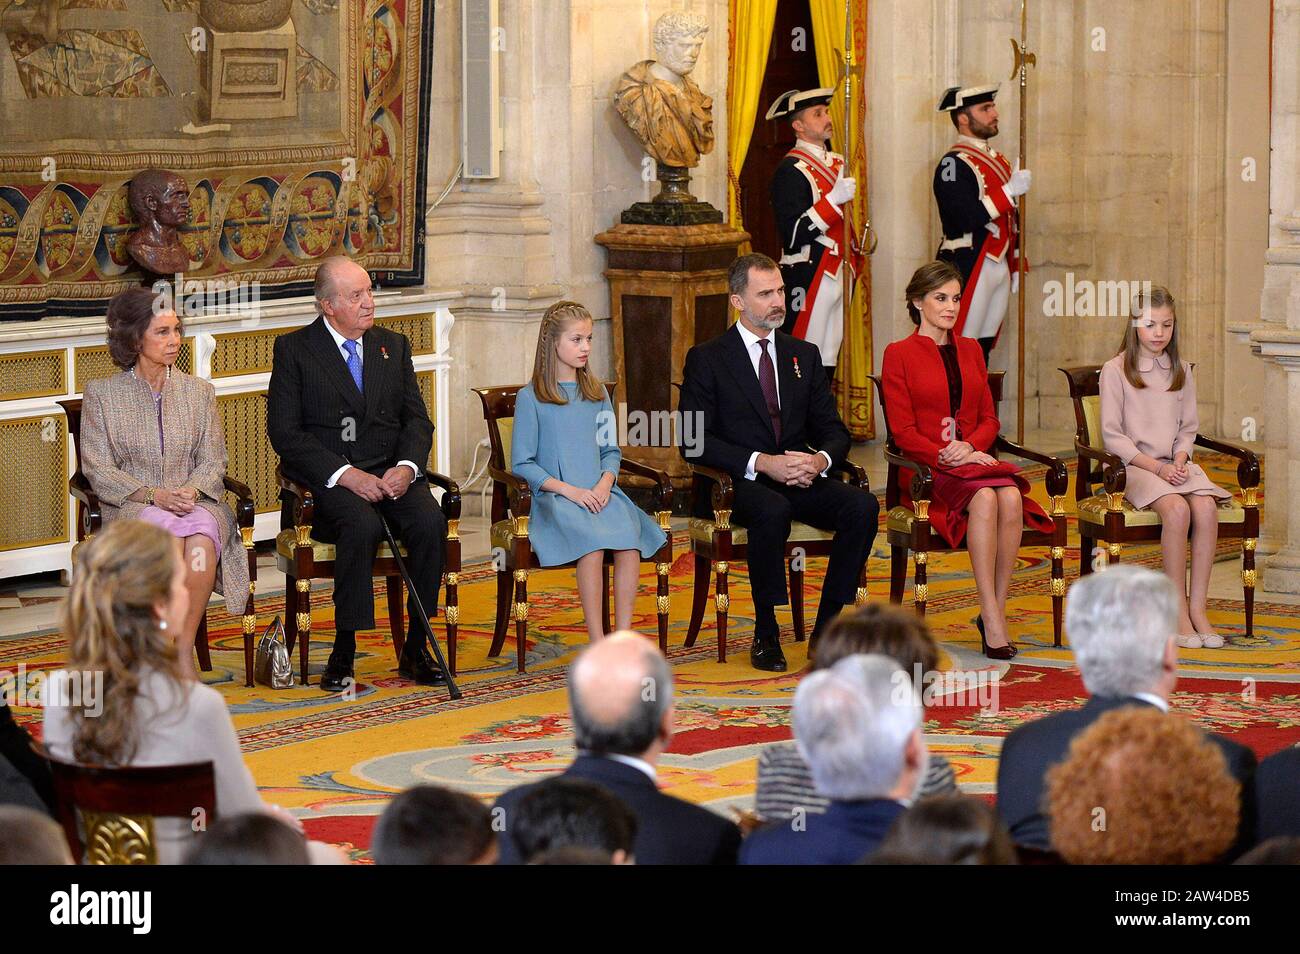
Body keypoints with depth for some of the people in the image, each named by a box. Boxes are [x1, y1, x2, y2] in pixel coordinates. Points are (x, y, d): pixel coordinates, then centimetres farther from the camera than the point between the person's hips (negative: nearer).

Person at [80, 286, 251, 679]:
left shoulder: (198, 391, 16)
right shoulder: (101, 394, 7)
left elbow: (213, 461, 10)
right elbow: (98, 470, 0)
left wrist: (191, 490, -14)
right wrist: (153, 495, -15)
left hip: (195, 500, 2)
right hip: (130, 507, -2)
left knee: (203, 534, -36)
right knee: (166, 528, -38)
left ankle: (182, 648, -32)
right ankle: (179, 651, -34)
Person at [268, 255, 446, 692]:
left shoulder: (393, 345, 17)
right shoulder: (294, 349, 2)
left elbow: (417, 419, 13)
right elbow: (285, 432, -6)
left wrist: (406, 467, -9)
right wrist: (344, 474, -17)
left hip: (392, 472, 4)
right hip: (327, 478, -4)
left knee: (430, 522, -28)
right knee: (363, 525, -36)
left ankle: (415, 649, -18)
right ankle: (343, 654, -28)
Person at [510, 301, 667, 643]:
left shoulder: (597, 393, 17)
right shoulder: (530, 397, 2)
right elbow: (522, 463, -1)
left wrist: (605, 483, -4)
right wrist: (569, 490, -12)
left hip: (599, 492, 4)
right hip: (554, 497, -4)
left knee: (629, 539, -28)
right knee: (593, 542, -33)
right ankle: (597, 645, -29)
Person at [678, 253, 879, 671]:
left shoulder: (804, 355, 16)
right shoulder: (706, 359, 1)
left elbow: (833, 430, 13)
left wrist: (821, 460, -12)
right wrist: (761, 462, -20)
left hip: (801, 479, 5)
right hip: (740, 484, -5)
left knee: (862, 505, -24)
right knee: (773, 510, -38)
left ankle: (826, 630, -17)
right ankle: (766, 634, -24)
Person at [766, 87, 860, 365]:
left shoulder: (837, 163, 15)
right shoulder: (791, 170, -12)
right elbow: (793, 235, -20)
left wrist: (855, 261, 19)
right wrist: (834, 199, -25)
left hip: (838, 276, 8)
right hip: (807, 277, -8)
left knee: (828, 360, 10)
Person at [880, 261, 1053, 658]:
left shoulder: (970, 351, 19)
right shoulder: (899, 354, 4)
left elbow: (989, 419, 16)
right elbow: (903, 432, -3)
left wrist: (969, 446, -7)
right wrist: (947, 456, -16)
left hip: (975, 459, 4)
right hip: (927, 471, -4)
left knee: (1011, 497, -31)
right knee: (983, 498, -35)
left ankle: (996, 611, -25)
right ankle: (992, 620, -36)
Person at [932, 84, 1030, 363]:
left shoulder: (999, 160, 18)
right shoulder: (954, 164, -11)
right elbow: (966, 219, -22)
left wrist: (1014, 267, 21)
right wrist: (1010, 191, -21)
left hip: (999, 267, 9)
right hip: (967, 267, -9)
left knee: (984, 349, 9)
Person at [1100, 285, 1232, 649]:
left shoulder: (1181, 371, 15)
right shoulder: (1116, 371, -1)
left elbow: (1188, 428, 16)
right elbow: (1112, 435, -5)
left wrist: (1180, 460, -6)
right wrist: (1157, 468, -14)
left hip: (1176, 464, 5)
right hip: (1134, 466, -4)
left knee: (1206, 506, -27)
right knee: (1177, 508, -33)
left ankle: (1198, 608, -24)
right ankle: (1178, 611, -26)